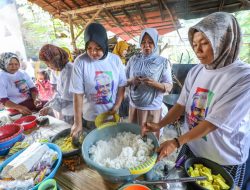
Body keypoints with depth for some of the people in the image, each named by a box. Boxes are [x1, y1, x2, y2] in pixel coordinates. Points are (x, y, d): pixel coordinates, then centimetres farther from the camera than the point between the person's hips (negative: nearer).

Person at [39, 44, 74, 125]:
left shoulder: (69, 70, -23)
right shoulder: (60, 69, 4)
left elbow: (66, 98, -23)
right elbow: (59, 92, 12)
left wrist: (49, 107, -13)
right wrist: (48, 104, 2)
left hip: (72, 114, -8)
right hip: (64, 111, 8)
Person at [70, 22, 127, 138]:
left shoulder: (115, 60, -7)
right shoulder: (80, 62, -16)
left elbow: (122, 85, 1)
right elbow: (78, 94, -14)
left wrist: (117, 105, -8)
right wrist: (78, 123, -12)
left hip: (111, 114, 3)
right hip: (90, 117, -2)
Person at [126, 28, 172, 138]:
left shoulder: (163, 62, -6)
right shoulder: (133, 59, 2)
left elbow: (169, 87, -5)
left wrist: (155, 83, -24)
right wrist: (131, 81, -14)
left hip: (152, 107, -2)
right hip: (134, 105, 3)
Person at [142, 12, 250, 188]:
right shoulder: (195, 72, -4)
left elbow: (214, 122, -25)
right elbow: (182, 105, -4)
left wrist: (177, 142, -25)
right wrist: (159, 125, -15)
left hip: (224, 160, -4)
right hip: (191, 147, 5)